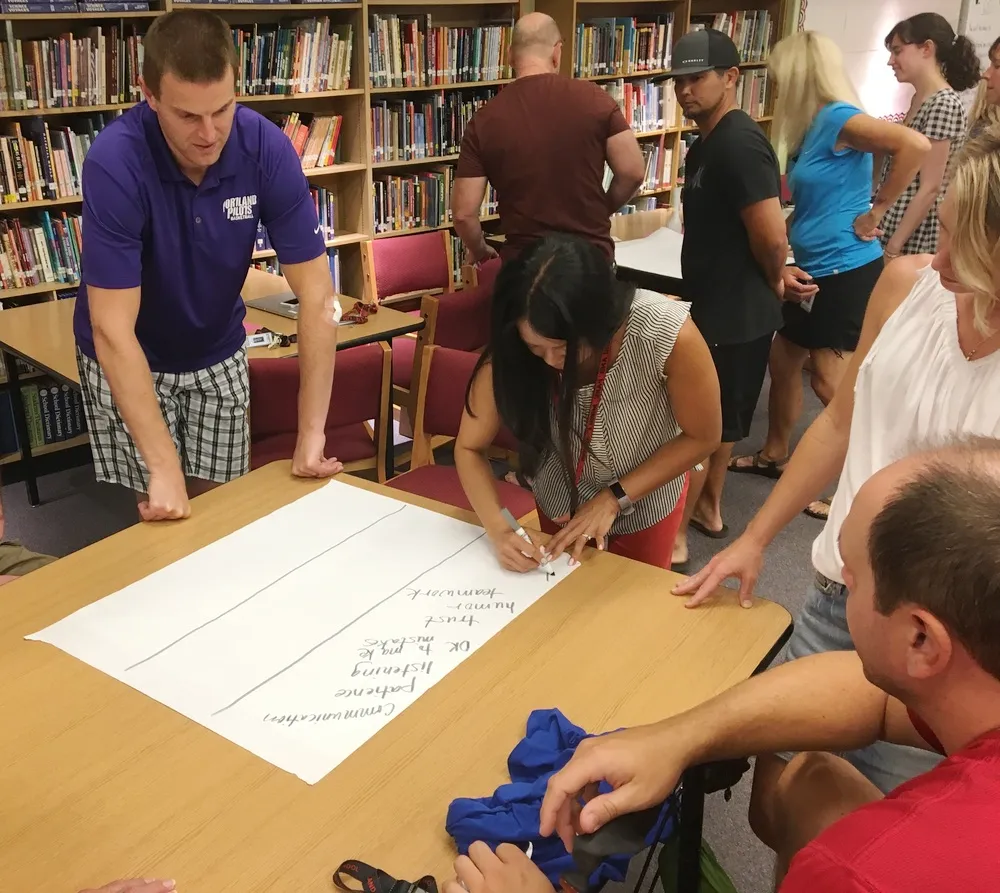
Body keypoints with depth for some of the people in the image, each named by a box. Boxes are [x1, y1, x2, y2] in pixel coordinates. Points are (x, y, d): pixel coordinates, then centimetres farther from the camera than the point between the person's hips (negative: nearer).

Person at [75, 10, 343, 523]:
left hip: (219, 354, 3)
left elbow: (317, 296, -20)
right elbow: (113, 331, -32)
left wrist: (311, 434, -25)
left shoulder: (267, 148, -22)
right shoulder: (115, 161, -30)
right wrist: (163, 469, -36)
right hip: (128, 360, -2)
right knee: (152, 527, 3)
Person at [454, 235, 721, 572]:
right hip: (560, 501, 1)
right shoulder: (511, 352, -31)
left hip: (646, 500, -1)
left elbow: (702, 438, -19)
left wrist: (614, 499, -23)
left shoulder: (669, 334, -36)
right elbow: (469, 448, -17)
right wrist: (499, 531, -32)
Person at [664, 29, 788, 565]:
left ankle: (673, 536, 11)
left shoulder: (738, 144, -21)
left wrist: (772, 281, -7)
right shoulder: (709, 143, 11)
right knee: (720, 418, 21)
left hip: (731, 313, -10)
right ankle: (707, 508, 36)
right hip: (722, 306, 10)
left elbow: (772, 239, -26)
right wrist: (773, 279, 9)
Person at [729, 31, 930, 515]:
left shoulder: (838, 118, -16)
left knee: (829, 381, -4)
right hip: (815, 271, 10)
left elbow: (916, 145, -30)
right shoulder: (813, 128, 11)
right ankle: (775, 454, 34)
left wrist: (875, 211, -21)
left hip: (847, 270, -10)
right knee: (783, 359, 17)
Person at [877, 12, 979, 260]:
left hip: (912, 243, -9)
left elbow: (930, 189, -19)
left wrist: (892, 249, -20)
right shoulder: (919, 100, 12)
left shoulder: (944, 104, -16)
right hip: (891, 230, 9)